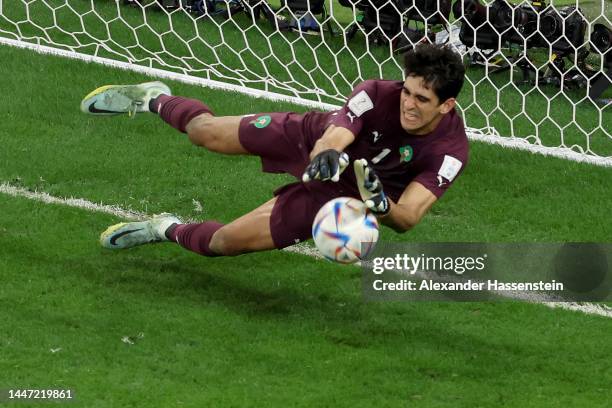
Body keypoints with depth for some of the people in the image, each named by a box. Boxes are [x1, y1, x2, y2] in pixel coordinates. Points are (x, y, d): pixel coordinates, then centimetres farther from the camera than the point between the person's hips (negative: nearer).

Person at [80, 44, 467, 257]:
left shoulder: (450, 151, -32)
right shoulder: (376, 94, -32)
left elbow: (407, 218, -35)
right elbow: (326, 143, -39)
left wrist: (380, 202, -58)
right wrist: (326, 155, -64)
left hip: (334, 195, 0)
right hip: (313, 136, 0)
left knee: (224, 242, -5)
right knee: (205, 131, 15)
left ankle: (170, 231, 29)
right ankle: (155, 99, 50)